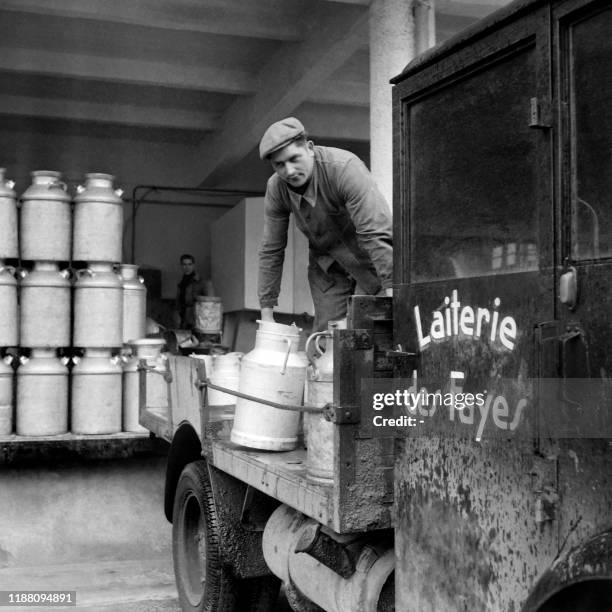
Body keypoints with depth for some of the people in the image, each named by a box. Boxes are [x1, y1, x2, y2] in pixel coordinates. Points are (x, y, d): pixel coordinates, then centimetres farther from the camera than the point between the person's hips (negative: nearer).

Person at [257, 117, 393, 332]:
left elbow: (377, 234, -34)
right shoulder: (276, 188, -13)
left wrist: (391, 292, -40)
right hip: (326, 267, 4)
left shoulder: (345, 168, -29)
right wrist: (267, 313, -5)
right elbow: (271, 251, -5)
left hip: (369, 262, -4)